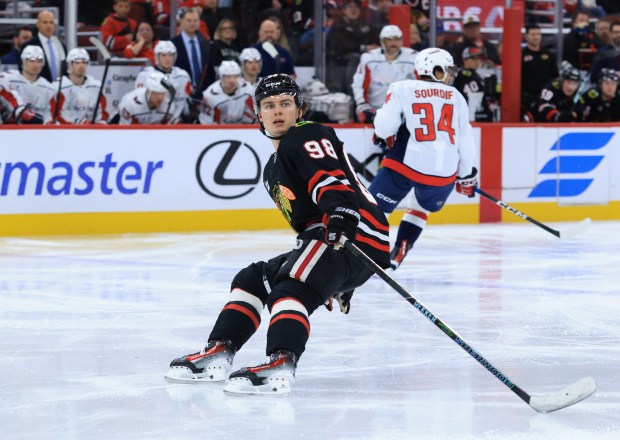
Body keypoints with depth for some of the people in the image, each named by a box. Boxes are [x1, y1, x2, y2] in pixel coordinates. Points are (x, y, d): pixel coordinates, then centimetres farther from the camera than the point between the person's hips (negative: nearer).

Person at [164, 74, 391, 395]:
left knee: (290, 287, -30)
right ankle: (218, 353, 9)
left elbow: (330, 176, -22)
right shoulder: (273, 170, 28)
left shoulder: (307, 137, -3)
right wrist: (335, 281, 31)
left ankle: (281, 365, -50)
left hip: (356, 234, -11)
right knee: (253, 279, 15)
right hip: (324, 239, 11)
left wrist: (340, 212, -41)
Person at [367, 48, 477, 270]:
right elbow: (465, 140, 14)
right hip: (444, 173, 3)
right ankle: (398, 253, 17)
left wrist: (383, 135, 17)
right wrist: (466, 176, 24)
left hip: (407, 162, -3)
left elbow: (385, 125, -7)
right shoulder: (456, 97, 14)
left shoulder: (403, 89, 4)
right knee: (420, 207, 29)